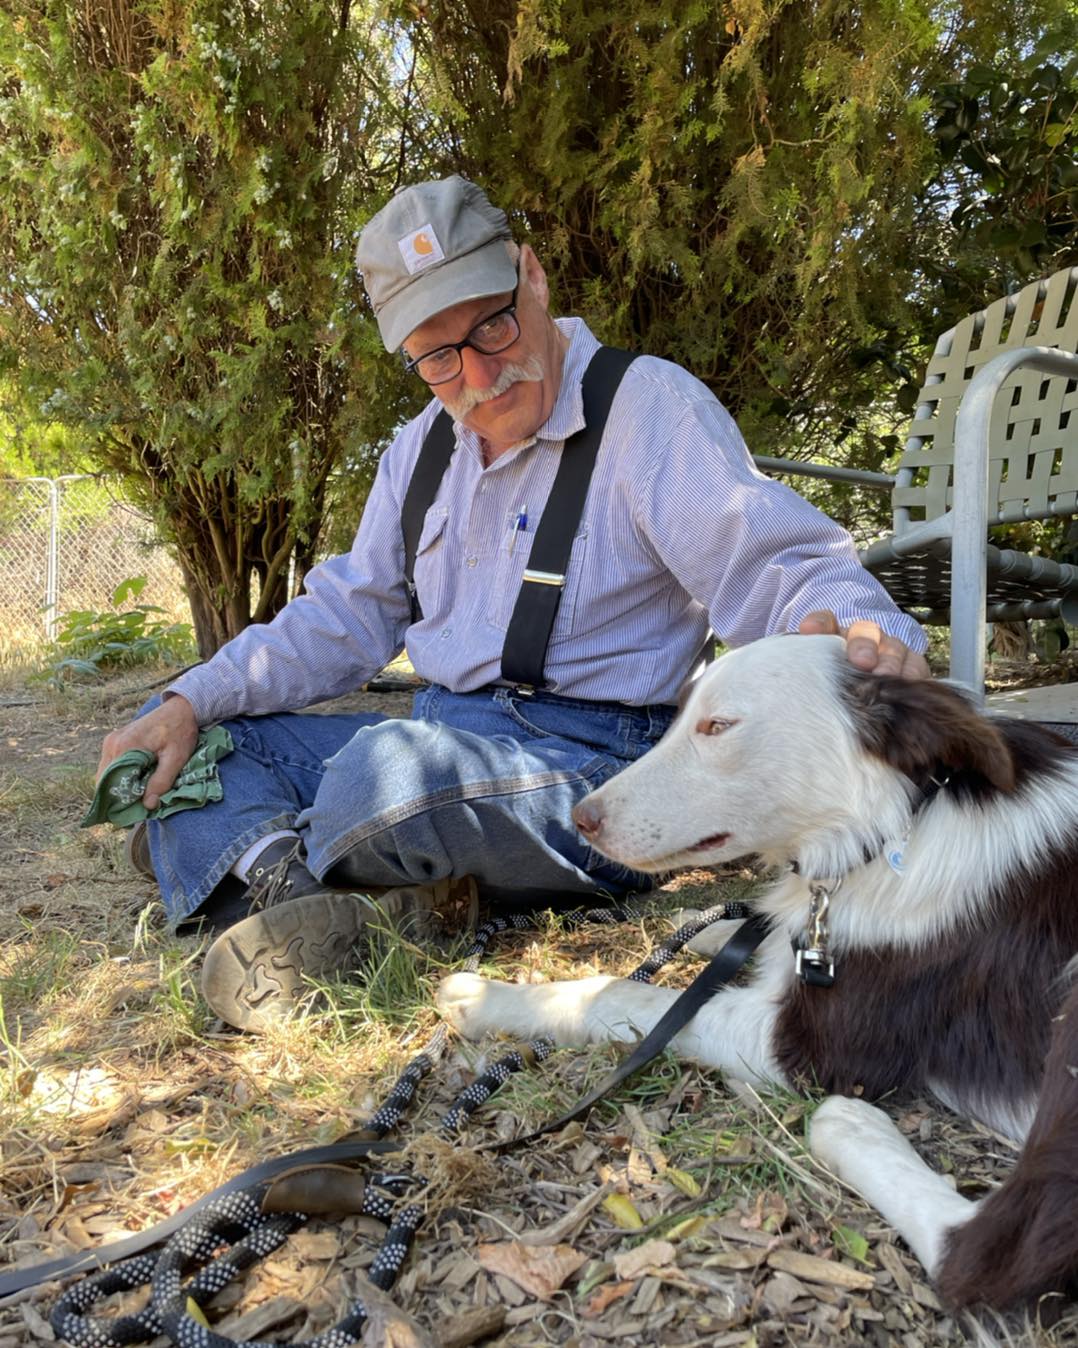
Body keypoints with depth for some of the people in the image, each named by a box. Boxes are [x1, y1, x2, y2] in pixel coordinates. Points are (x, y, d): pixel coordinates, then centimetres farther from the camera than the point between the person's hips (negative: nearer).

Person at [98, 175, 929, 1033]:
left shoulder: (650, 405, -7)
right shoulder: (425, 447, 15)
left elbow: (778, 568, -17)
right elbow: (346, 618, 17)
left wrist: (857, 626, -42)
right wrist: (193, 700, 5)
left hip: (588, 762, -8)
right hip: (436, 738, 8)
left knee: (387, 766, -39)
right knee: (186, 744, 1)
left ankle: (231, 852, -8)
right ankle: (286, 889, -26)